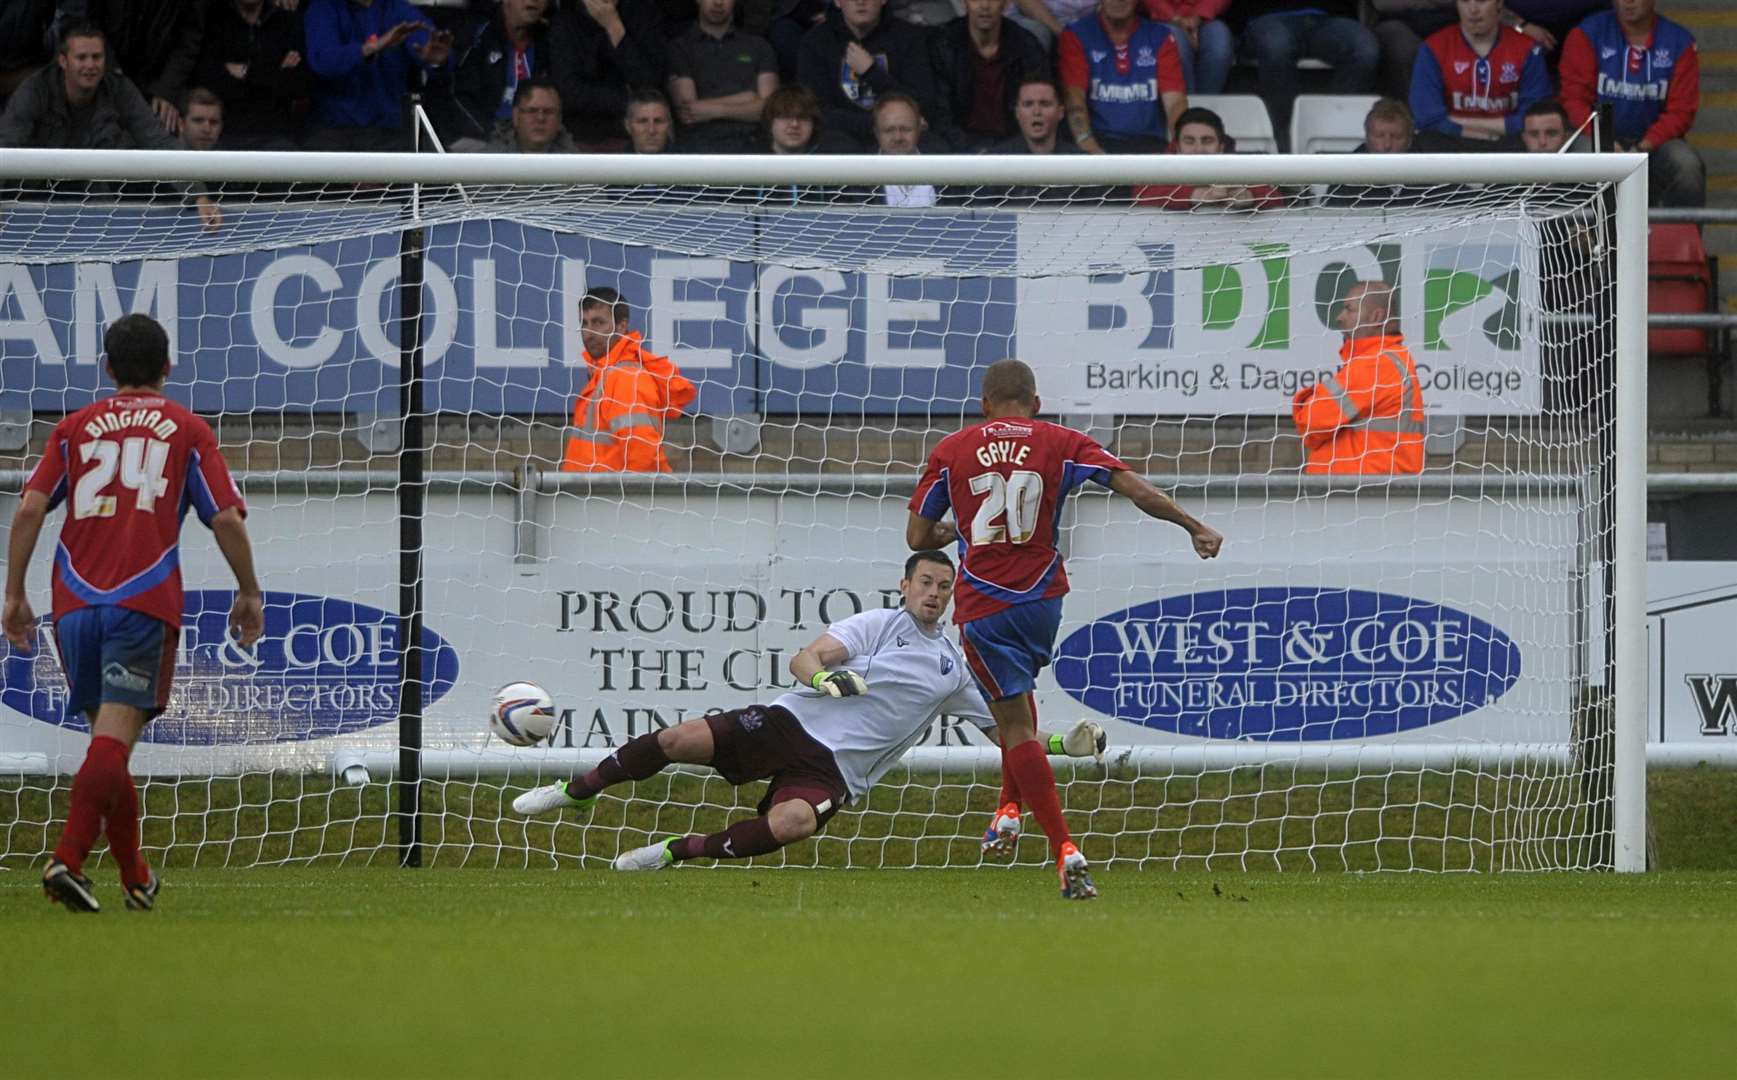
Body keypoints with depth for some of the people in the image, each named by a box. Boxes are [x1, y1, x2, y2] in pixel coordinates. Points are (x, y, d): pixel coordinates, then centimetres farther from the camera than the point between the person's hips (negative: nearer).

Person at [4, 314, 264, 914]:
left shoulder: (76, 427, 15)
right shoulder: (187, 430, 11)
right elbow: (226, 518, 3)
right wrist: (249, 593, 15)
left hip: (75, 604, 3)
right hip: (145, 603, -3)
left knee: (108, 736, 15)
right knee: (115, 736, -12)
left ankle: (136, 878, 22)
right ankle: (68, 859, -31)